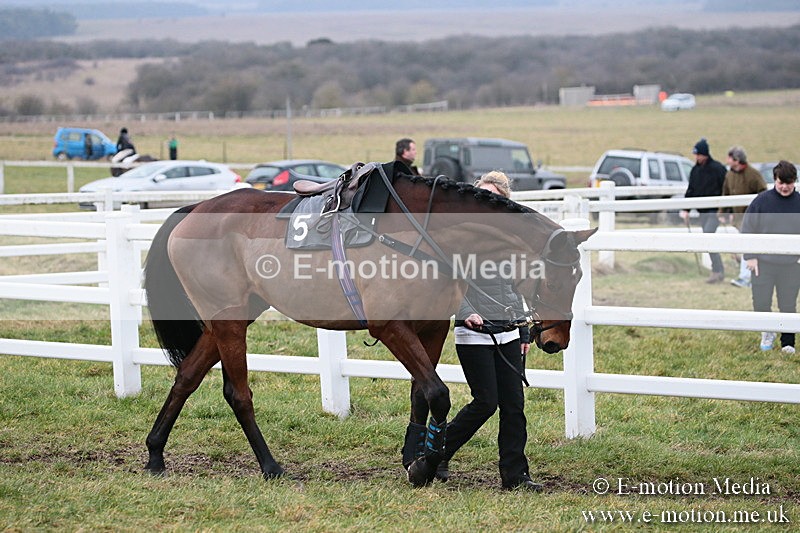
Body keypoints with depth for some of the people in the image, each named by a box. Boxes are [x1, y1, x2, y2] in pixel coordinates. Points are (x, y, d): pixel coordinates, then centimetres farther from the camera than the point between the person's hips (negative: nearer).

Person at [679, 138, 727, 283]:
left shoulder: (717, 168, -10)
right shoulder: (695, 170, 11)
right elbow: (691, 190, 17)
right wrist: (686, 209, 9)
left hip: (715, 210, -7)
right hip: (702, 211, 7)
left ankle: (718, 270, -16)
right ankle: (718, 270, 13)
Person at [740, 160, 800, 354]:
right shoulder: (762, 200, -4)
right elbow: (747, 228, 1)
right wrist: (750, 256, -3)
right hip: (763, 263, 0)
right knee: (760, 303, 2)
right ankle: (767, 333, 27)